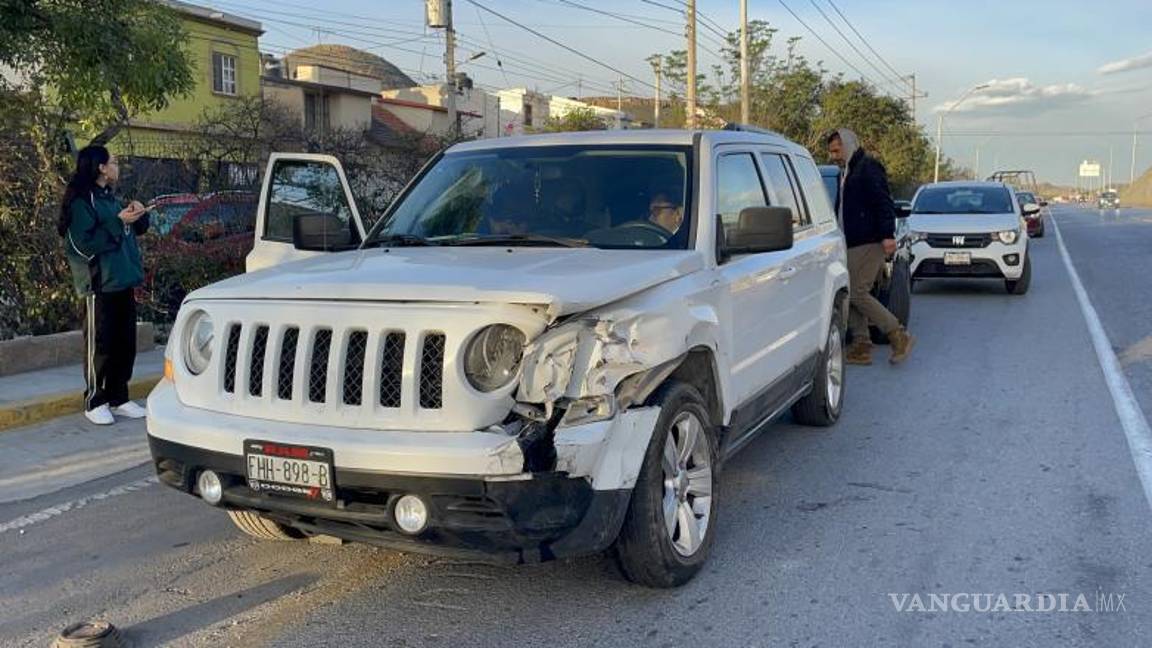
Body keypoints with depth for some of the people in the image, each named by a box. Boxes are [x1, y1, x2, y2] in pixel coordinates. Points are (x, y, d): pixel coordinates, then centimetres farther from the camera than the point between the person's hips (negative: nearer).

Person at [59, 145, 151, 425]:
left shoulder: (109, 198, 15)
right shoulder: (80, 202, -9)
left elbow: (137, 229, 24)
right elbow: (85, 244, -18)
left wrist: (137, 214, 2)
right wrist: (118, 221, -20)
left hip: (123, 282, 8)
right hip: (100, 286, -8)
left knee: (125, 344, 9)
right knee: (100, 346, -2)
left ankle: (118, 398, 18)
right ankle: (95, 402, 8)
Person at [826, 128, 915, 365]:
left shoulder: (868, 168, -7)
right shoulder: (847, 173, 23)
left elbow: (883, 203, -17)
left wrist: (887, 235, -26)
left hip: (870, 243, -10)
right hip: (853, 245, 10)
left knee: (857, 294, -13)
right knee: (850, 295, 6)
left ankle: (899, 336, -4)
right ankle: (861, 348, 9)